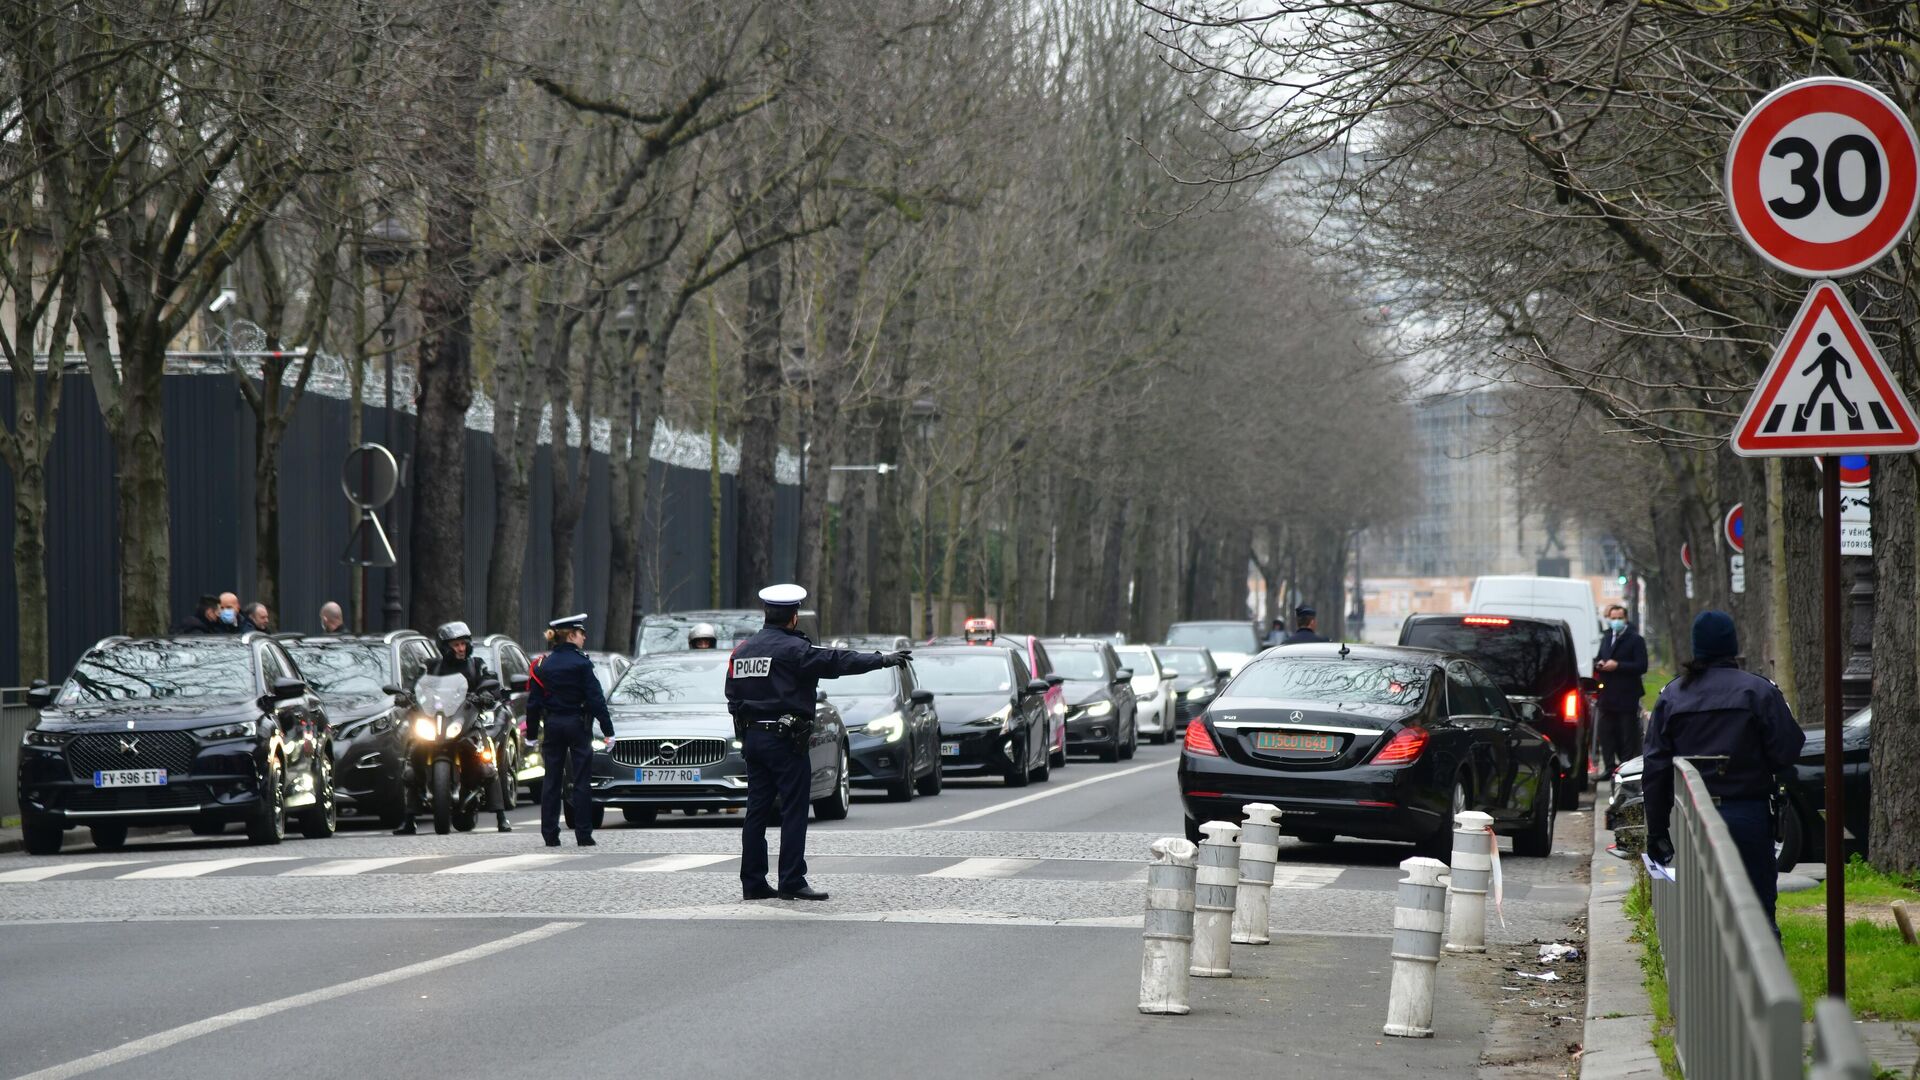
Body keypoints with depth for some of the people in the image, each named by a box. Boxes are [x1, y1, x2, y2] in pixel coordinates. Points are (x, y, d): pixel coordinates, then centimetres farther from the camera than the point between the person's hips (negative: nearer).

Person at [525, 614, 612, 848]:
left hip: (552, 725, 4)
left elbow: (534, 702, 5)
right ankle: (583, 835, 0)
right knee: (581, 781, 1)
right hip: (577, 724, -4)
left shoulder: (543, 664, 4)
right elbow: (595, 698, -12)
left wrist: (532, 733, 11)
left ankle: (550, 835, 7)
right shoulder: (580, 663, -10)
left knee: (551, 780, 8)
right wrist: (607, 729, -8)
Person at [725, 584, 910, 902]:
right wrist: (882, 660, -10)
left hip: (752, 739, 7)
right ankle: (792, 882, -7)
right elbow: (836, 661, -15)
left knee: (757, 811, 9)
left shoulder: (742, 650, 11)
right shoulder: (792, 649, -12)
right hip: (785, 741, -7)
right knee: (794, 812, -4)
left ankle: (753, 883, 9)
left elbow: (732, 696, 15)